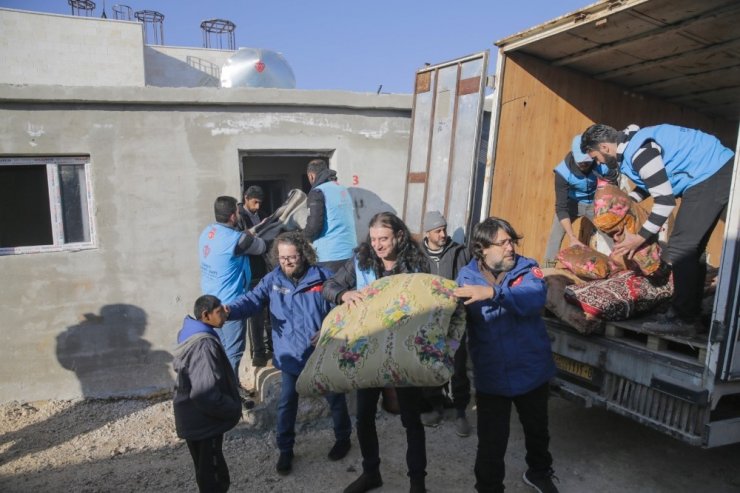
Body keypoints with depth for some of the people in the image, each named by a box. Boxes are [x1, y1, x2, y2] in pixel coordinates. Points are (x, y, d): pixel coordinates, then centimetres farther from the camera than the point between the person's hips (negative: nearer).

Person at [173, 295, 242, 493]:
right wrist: (232, 409, -16)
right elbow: (206, 393, -31)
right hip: (205, 420, -9)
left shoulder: (192, 335, 2)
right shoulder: (205, 345, -29)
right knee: (213, 476, 9)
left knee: (207, 470, 25)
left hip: (194, 417, 9)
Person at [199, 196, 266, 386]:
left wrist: (247, 235, 8)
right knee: (234, 351, 2)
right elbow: (261, 247, -4)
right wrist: (250, 235, 15)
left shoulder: (206, 232, 4)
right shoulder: (236, 239, -21)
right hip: (230, 302, -9)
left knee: (222, 348, 20)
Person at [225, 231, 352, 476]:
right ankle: (285, 449, 32)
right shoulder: (272, 280, -5)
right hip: (290, 356, 2)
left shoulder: (323, 278, -13)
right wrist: (229, 311, -37)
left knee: (335, 398, 16)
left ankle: (343, 438, 41)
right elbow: (252, 299, -18)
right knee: (286, 403, 11)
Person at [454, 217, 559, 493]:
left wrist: (493, 292, -43)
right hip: (491, 377, -1)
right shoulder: (466, 277, -7)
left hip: (532, 372, 1)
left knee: (537, 430, 26)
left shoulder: (527, 268, -11)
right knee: (491, 444, 7)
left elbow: (535, 298, -31)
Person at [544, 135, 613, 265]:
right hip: (572, 202, -1)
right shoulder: (563, 172, -31)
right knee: (556, 234, -12)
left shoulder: (603, 165, -29)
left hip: (596, 203, 1)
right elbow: (561, 207, -31)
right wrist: (572, 238, -39)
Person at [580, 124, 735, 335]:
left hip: (712, 175, -11)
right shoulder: (631, 144, 10)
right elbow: (650, 184, 24)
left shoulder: (639, 151, -22)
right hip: (716, 173, 11)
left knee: (681, 247, -12)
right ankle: (691, 314, 18)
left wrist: (639, 238, -14)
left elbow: (665, 200, -21)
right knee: (691, 248, 11)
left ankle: (683, 320, -7)